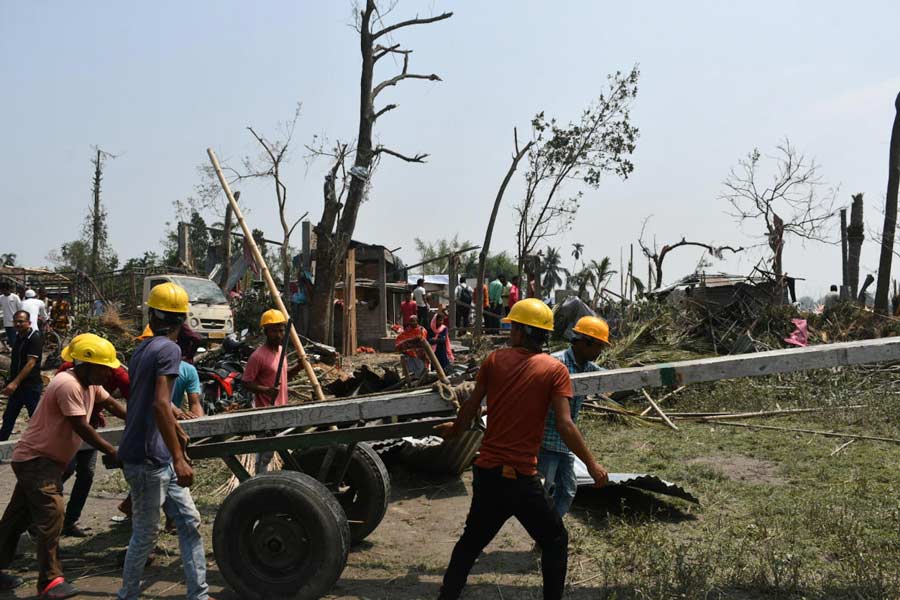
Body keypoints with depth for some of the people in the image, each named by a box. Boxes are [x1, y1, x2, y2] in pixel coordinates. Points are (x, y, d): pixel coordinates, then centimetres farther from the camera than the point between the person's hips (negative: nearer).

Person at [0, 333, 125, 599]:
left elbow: (110, 403, 16)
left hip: (47, 460, 10)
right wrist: (113, 452, -21)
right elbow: (81, 428, -25)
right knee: (51, 514, -14)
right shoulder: (68, 385, -25)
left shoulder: (90, 383, 4)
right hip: (36, 459, -10)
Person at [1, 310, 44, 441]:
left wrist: (15, 383, -28)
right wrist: (12, 382, 19)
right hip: (17, 385, 9)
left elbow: (31, 363, -22)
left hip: (31, 385, -9)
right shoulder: (19, 336, 11)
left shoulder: (35, 338, -15)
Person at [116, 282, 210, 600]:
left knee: (189, 522, 11)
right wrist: (179, 459, -26)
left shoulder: (142, 349, 12)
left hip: (160, 459, 9)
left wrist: (178, 435, 39)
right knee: (145, 535, 5)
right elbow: (160, 405, -27)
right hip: (147, 459, -9)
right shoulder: (168, 349, -16)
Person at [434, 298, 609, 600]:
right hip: (521, 476, -4)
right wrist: (591, 464, -4)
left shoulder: (494, 360, 0)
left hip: (486, 470, 4)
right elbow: (564, 425, -14)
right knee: (555, 541, 15)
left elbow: (471, 406, 7)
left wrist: (455, 428, 26)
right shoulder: (555, 370, -7)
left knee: (472, 538, 21)